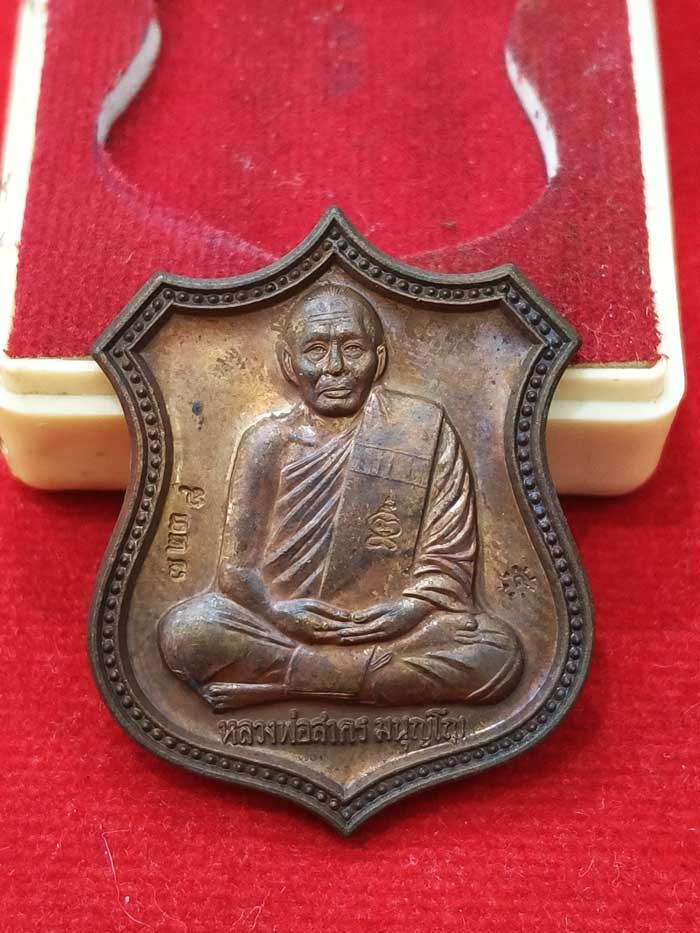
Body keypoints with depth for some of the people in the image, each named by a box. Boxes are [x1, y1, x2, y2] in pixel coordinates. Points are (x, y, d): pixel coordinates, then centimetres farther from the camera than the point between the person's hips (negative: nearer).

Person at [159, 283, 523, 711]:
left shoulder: (424, 429, 1)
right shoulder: (267, 441, 4)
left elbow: (449, 561, 0)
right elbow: (237, 566, 2)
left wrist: (409, 609, -18)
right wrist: (276, 610, -18)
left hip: (389, 627, 0)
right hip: (282, 622, 0)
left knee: (498, 652, -26)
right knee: (185, 630, -26)